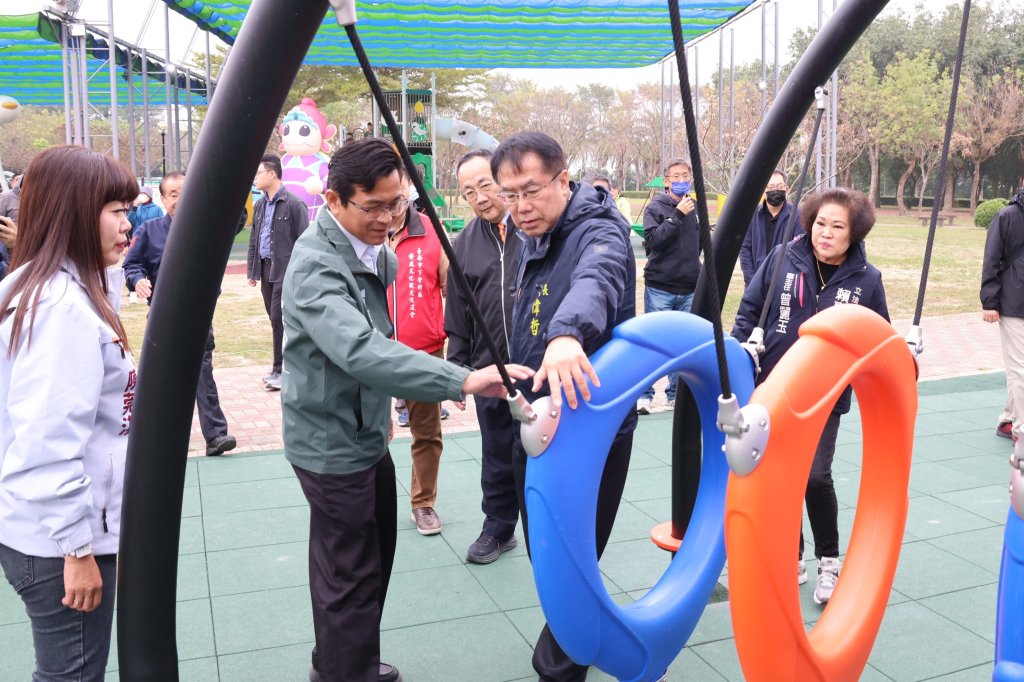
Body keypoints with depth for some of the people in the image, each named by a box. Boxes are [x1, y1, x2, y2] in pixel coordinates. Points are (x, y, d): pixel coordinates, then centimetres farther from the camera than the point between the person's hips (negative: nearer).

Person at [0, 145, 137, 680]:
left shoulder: (59, 290, 7)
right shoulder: (63, 305, -22)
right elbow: (50, 443, -23)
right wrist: (77, 549, -19)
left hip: (56, 530, 9)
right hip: (57, 541, -9)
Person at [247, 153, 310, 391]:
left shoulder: (293, 204, -10)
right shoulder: (259, 205, 13)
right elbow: (253, 240, 19)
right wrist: (252, 269, 15)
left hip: (285, 270, -7)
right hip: (265, 269, 7)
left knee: (279, 319, -7)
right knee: (275, 319, 11)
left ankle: (280, 370, 1)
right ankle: (281, 365, 20)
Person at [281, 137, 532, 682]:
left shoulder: (373, 249, 5)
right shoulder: (316, 265, -25)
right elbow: (361, 351, -41)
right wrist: (463, 380, -48)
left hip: (365, 433, 10)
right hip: (333, 443, -9)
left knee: (370, 561, 22)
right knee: (352, 578, 1)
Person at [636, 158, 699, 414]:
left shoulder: (696, 208, 9)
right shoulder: (655, 207, -4)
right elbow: (652, 240, -18)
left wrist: (694, 267, 13)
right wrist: (677, 215, -20)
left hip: (690, 290, 4)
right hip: (659, 288, -4)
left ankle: (676, 394, 18)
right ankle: (644, 394, 6)